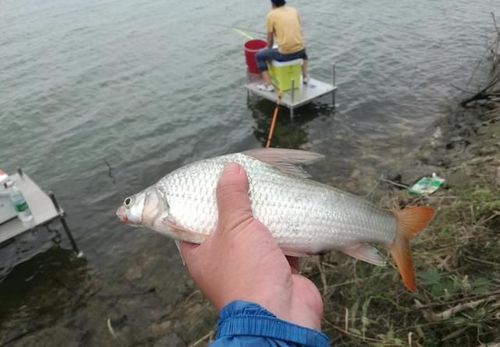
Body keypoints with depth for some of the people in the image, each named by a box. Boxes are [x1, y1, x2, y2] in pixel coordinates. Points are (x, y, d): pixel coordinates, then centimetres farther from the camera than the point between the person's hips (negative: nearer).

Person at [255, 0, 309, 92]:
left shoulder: (271, 15, -1)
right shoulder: (294, 11, 12)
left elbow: (270, 39, 5)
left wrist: (268, 49, 25)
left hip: (284, 54, -5)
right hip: (299, 51, 5)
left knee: (259, 56, 17)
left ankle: (268, 84, 10)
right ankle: (305, 77, 39)